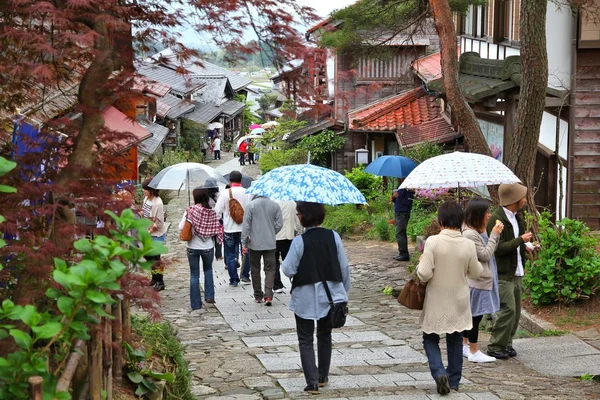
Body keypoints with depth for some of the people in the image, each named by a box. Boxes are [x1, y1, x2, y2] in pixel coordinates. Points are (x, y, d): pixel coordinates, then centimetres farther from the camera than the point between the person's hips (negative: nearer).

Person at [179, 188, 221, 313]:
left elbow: (181, 227, -13)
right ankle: (209, 296, 18)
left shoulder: (190, 210, -13)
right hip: (208, 247, 2)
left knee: (194, 275, 8)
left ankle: (196, 304, 9)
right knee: (208, 270, 26)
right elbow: (217, 230, -5)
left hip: (193, 248, -1)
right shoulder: (211, 212, -8)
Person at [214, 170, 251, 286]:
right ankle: (245, 276, 17)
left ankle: (234, 280, 8)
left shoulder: (225, 193, -8)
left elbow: (217, 211, -6)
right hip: (245, 228, 1)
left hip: (229, 229, -1)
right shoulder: (247, 193, -5)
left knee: (230, 255, 7)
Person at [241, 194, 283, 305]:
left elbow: (246, 225, -8)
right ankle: (268, 295, -12)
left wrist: (244, 243, -2)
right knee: (270, 269, 4)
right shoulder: (275, 205, -3)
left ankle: (258, 296, 17)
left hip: (255, 243, -1)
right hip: (270, 244, 1)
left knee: (255, 270, 11)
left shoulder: (251, 205, -8)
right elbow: (279, 224, 0)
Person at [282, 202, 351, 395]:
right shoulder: (333, 236, -5)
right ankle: (323, 377, 31)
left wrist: (284, 264, 8)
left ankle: (312, 383, -3)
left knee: (306, 341, 6)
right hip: (330, 295, 4)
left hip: (305, 298, -4)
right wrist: (344, 291, 11)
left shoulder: (299, 241, -16)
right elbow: (344, 267, -1)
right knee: (325, 336, 21)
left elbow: (288, 270, -14)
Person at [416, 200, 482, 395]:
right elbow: (475, 273, 2)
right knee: (455, 340, 18)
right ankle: (454, 380, 25)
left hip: (436, 301, -2)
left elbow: (424, 274, -21)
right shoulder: (468, 244, -10)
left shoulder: (433, 241, -19)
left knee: (430, 338, 13)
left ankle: (439, 373, -8)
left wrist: (421, 263, 0)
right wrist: (476, 262, 21)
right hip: (458, 301, 3)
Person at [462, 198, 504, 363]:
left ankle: (464, 346, 26)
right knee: (475, 315, -2)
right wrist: (494, 235, -15)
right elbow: (485, 255, -18)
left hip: (482, 279, 10)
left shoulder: (478, 231, 10)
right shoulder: (470, 234, -21)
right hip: (476, 281, -10)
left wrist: (496, 235, 1)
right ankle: (474, 352, 5)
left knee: (470, 315, 17)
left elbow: (489, 252, 13)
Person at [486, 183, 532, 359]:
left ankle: (506, 343, 19)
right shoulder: (496, 219, -16)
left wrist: (525, 245, 9)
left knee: (515, 311, 9)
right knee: (508, 310, -11)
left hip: (516, 273, 9)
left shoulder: (516, 218, 14)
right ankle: (495, 346, 0)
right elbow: (498, 248, -21)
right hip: (503, 274, -9)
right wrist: (520, 240, -16)